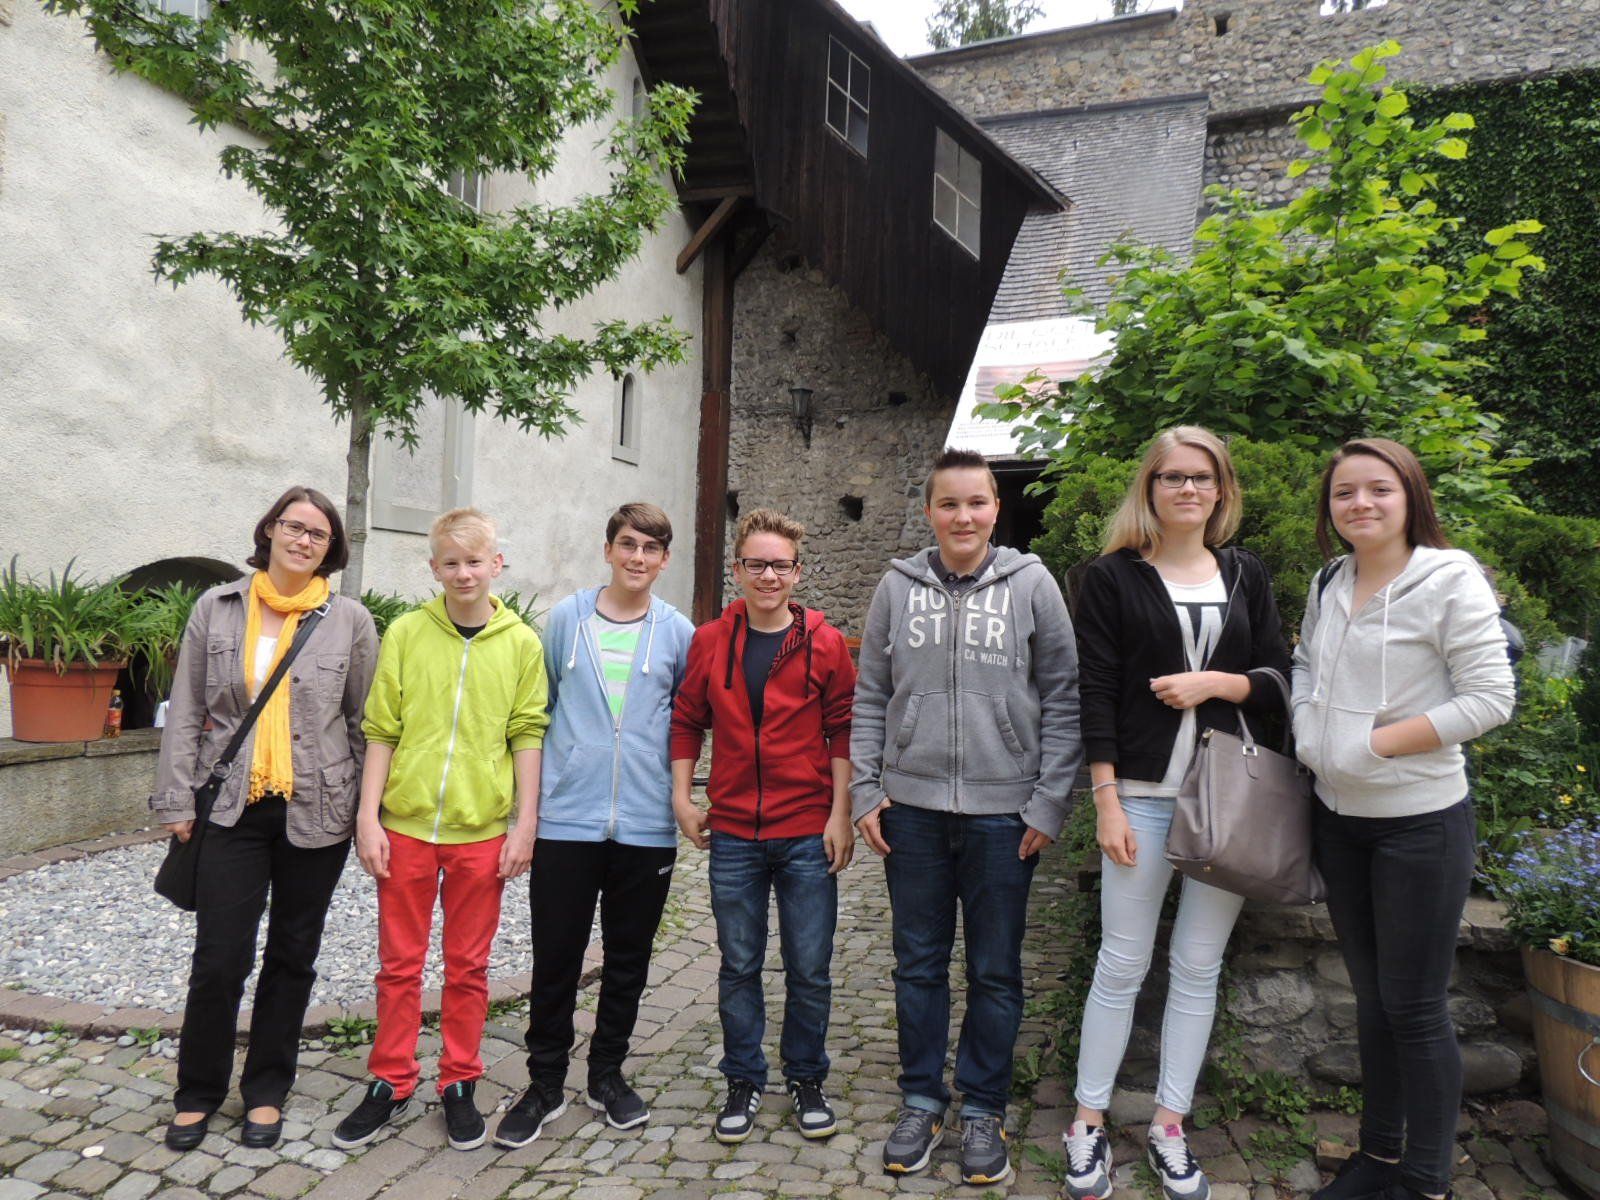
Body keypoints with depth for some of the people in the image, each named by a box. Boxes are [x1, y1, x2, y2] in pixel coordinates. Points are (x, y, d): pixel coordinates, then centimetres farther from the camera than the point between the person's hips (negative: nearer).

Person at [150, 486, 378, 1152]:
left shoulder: (350, 620, -1)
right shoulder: (217, 609, 2)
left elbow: (366, 722, 2)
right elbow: (186, 712, 5)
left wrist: (367, 810, 1)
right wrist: (176, 801, 1)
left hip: (317, 813, 0)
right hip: (233, 810, 0)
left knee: (292, 957, 12)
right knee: (218, 960, 2)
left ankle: (266, 1091, 29)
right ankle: (198, 1092, 26)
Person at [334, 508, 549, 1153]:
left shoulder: (521, 643, -1)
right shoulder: (406, 633, 0)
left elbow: (527, 734, 1)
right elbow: (382, 730, 1)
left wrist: (526, 822, -3)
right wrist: (368, 815, -2)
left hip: (482, 831, 0)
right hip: (406, 825, 1)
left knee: (468, 966, 11)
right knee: (399, 963, 12)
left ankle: (459, 1085, 27)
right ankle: (390, 1083, 29)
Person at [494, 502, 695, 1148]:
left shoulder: (679, 632, 2)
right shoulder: (566, 618, 2)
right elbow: (540, 706, 12)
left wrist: (676, 785, 10)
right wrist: (536, 783, 12)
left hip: (647, 822, 1)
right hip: (566, 817, 0)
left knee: (628, 959, 13)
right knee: (555, 957, 6)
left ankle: (607, 1073, 32)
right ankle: (545, 1083, 24)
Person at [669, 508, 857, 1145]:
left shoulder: (825, 643, -2)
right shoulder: (710, 640, 2)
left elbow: (844, 731, -1)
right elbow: (687, 721, 9)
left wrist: (840, 815, -5)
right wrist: (682, 797, 3)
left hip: (808, 835, -1)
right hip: (733, 834, 2)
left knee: (809, 969, 8)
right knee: (738, 966, 12)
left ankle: (807, 1080, 29)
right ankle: (744, 1081, 29)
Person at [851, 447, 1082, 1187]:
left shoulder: (1032, 585, -1)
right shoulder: (898, 587, 4)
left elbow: (1064, 701, 0)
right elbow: (870, 697, 7)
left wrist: (1049, 802, -5)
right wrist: (865, 790, 1)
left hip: (1003, 812, -1)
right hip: (912, 807, 2)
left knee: (996, 970, 10)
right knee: (918, 963, 13)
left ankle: (983, 1109, 28)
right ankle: (921, 1102, 29)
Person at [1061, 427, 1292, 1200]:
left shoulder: (1245, 576, 10)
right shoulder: (1114, 577, 0)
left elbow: (1280, 680, 9)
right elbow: (1095, 694, -5)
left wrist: (1216, 681, -11)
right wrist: (1106, 803, -10)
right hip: (1143, 795, -3)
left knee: (1199, 967, 10)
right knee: (1122, 964, 3)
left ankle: (1169, 1126, 24)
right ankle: (1088, 1123, 19)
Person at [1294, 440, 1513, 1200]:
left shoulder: (1450, 580, -12)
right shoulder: (1327, 586, 5)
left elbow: (1491, 698, -16)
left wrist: (1375, 744, -19)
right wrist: (1308, 735, 0)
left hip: (1420, 822, -6)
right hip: (1340, 820, 6)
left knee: (1414, 1006, 4)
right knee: (1372, 997, 18)